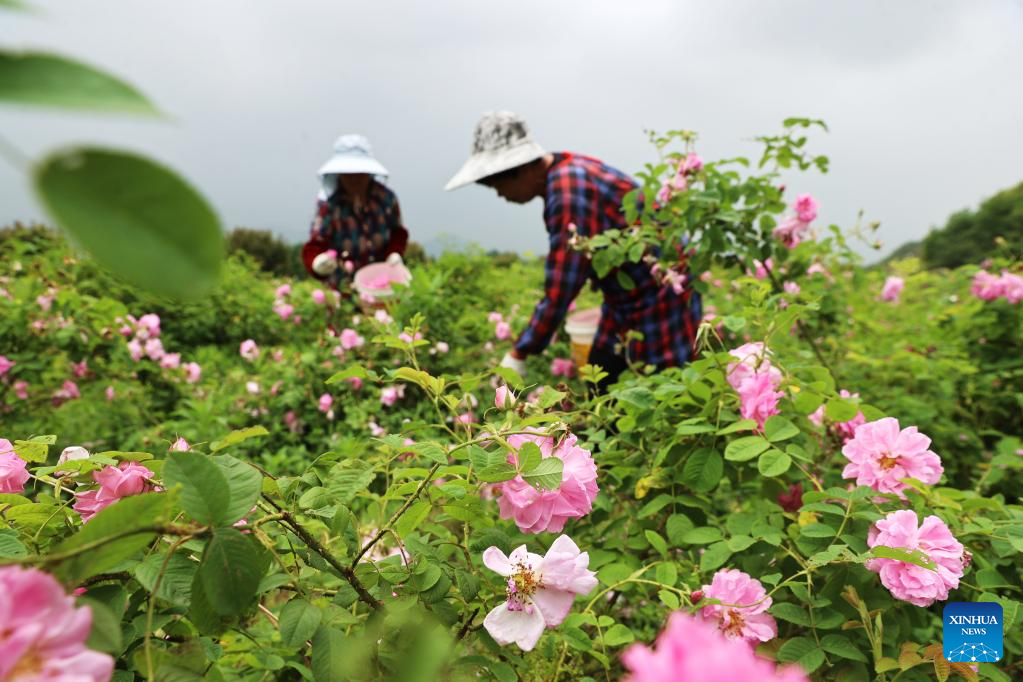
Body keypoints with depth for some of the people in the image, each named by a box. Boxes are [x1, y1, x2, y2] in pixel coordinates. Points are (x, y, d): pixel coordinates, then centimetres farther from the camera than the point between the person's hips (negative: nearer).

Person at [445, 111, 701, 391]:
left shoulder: (569, 189, -27)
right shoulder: (565, 176, 1)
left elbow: (560, 290, -27)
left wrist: (519, 355, -18)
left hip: (662, 302, -9)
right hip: (624, 307, 9)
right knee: (599, 398, 12)